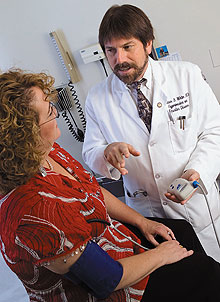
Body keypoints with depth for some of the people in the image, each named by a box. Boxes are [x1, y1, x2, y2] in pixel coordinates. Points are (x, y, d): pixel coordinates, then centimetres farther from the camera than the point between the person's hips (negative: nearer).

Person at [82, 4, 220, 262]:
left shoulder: (187, 75, -8)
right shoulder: (97, 98, -6)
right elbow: (90, 154, 0)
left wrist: (197, 172, -21)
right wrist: (108, 153, -24)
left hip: (198, 202, 0)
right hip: (146, 213, 0)